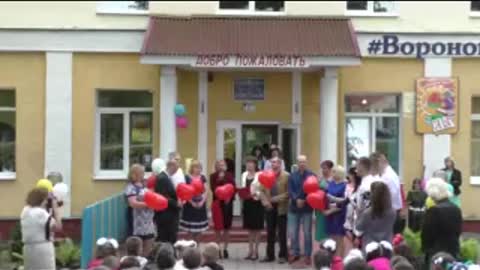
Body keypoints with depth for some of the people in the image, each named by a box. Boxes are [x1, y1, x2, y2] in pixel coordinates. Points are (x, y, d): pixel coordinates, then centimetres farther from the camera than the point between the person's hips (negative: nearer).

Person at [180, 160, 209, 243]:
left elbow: (205, 191, 4)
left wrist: (202, 201, -11)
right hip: (190, 205, -4)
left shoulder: (202, 178, 6)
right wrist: (192, 202, -16)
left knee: (199, 228, 6)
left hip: (201, 205, 4)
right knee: (191, 228, 0)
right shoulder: (187, 178, -6)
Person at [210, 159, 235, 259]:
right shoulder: (213, 176, 1)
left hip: (228, 202, 2)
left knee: (227, 227, 5)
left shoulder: (229, 175, 6)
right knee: (218, 227, 3)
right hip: (217, 202, -2)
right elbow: (213, 189, -8)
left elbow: (234, 188, 1)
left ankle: (225, 248, 13)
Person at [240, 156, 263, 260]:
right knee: (250, 228, 11)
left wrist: (255, 193, -27)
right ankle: (250, 250, 18)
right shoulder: (244, 175, 11)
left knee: (257, 228, 2)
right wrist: (241, 193, -4)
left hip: (256, 202, -6)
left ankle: (255, 251, 9)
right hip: (247, 202, 6)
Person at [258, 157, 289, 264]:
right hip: (269, 207, 4)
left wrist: (276, 199, -18)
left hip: (281, 208, -4)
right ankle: (270, 255, 17)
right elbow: (261, 190, 6)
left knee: (282, 233, 2)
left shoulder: (286, 176, -5)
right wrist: (265, 202, -10)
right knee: (270, 232, 9)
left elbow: (288, 192, -11)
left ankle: (283, 255, 10)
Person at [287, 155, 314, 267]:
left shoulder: (312, 175, -1)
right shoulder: (292, 175, 7)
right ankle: (295, 253, 19)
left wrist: (304, 201, -18)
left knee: (307, 233, 3)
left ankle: (307, 256, 10)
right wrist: (296, 200, -17)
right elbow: (290, 190, -1)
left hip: (307, 208, -3)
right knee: (293, 233, 6)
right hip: (294, 207, 3)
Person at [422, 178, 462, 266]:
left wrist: (425, 250, 4)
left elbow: (427, 234, -11)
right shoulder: (456, 209, 4)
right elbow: (458, 231, 12)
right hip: (454, 251, 7)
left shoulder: (433, 211, -18)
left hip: (436, 253, -7)